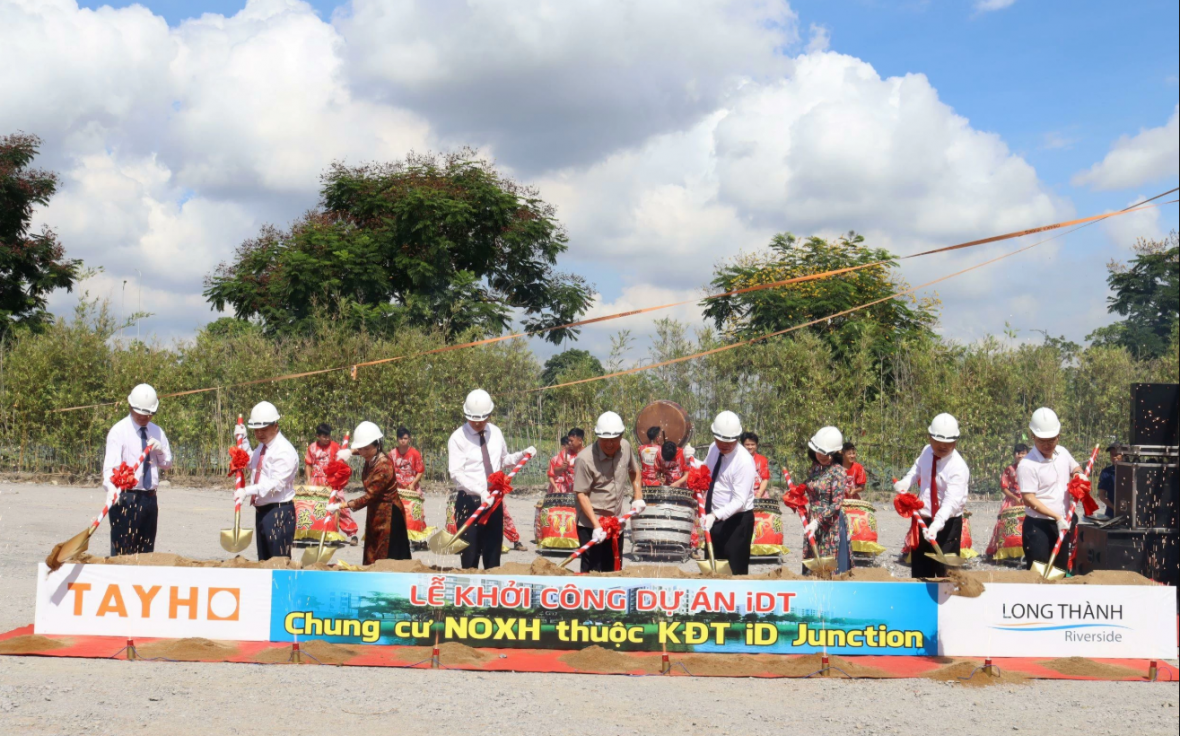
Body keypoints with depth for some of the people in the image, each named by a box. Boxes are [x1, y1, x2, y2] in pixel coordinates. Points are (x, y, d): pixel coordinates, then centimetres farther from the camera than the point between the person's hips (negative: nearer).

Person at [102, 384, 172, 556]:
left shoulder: (157, 432, 14)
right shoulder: (119, 431, -6)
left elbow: (167, 464, 18)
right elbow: (110, 465, -17)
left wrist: (160, 450, -4)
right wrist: (112, 489, -35)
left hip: (150, 498, 6)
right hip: (126, 498, -6)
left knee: (146, 551, 9)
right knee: (122, 550, -11)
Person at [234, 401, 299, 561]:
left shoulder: (284, 451, -16)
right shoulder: (262, 447, 13)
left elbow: (277, 483, -24)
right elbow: (250, 464, 30)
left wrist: (247, 491, -32)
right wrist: (243, 440, 19)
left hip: (279, 513, -9)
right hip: (261, 511, 9)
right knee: (263, 562, 14)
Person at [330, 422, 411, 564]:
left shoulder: (383, 466, -26)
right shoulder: (372, 458, -2)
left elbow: (370, 496, -27)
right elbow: (362, 451, 26)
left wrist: (344, 505, -26)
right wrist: (351, 452, 7)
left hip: (388, 515, -9)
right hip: (375, 511, 9)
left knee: (386, 558, -4)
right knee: (373, 556, 14)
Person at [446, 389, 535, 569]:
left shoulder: (496, 433, 10)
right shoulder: (458, 437, -7)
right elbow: (456, 473, -15)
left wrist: (522, 455, 4)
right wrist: (481, 492, -26)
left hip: (494, 501, 5)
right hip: (469, 501, -5)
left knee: (493, 553, 9)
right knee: (470, 556, -5)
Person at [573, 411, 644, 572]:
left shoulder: (625, 447, -2)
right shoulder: (585, 459, -20)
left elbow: (634, 470, 20)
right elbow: (581, 494, -18)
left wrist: (638, 496, 13)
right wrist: (596, 525, -23)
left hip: (616, 523, 6)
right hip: (590, 524, -6)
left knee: (614, 571, 14)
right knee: (592, 572, -7)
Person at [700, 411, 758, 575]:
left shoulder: (744, 461, -21)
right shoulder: (713, 449, 2)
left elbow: (739, 500, -26)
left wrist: (715, 515, -39)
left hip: (736, 521, -7)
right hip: (715, 519, 7)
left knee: (735, 573, -3)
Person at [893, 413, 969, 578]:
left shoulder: (958, 467, -23)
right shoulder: (926, 452, -1)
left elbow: (952, 501, -34)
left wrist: (936, 525, -48)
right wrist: (905, 482, 1)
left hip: (947, 524, -7)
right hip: (923, 521, 7)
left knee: (945, 571, -7)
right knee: (920, 571, 15)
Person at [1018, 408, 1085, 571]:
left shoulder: (1062, 453, 6)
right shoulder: (1027, 465, -17)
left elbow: (1075, 468, 26)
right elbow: (1029, 499, -20)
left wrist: (1079, 474, 1)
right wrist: (1057, 517, -24)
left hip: (1062, 525, 7)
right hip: (1038, 526, -7)